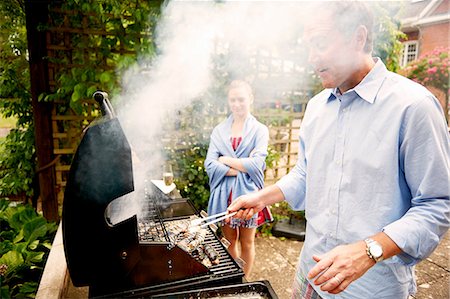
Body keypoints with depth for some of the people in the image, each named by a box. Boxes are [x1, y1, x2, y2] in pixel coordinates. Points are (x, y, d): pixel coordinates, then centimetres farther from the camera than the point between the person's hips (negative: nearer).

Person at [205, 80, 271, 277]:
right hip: (224, 194, 2)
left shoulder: (259, 130, -3)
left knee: (247, 243, 13)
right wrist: (241, 168, -14)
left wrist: (226, 160, -9)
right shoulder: (219, 130, 4)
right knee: (230, 241, 15)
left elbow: (257, 164, -15)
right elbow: (210, 164, -6)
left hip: (248, 194, -2)